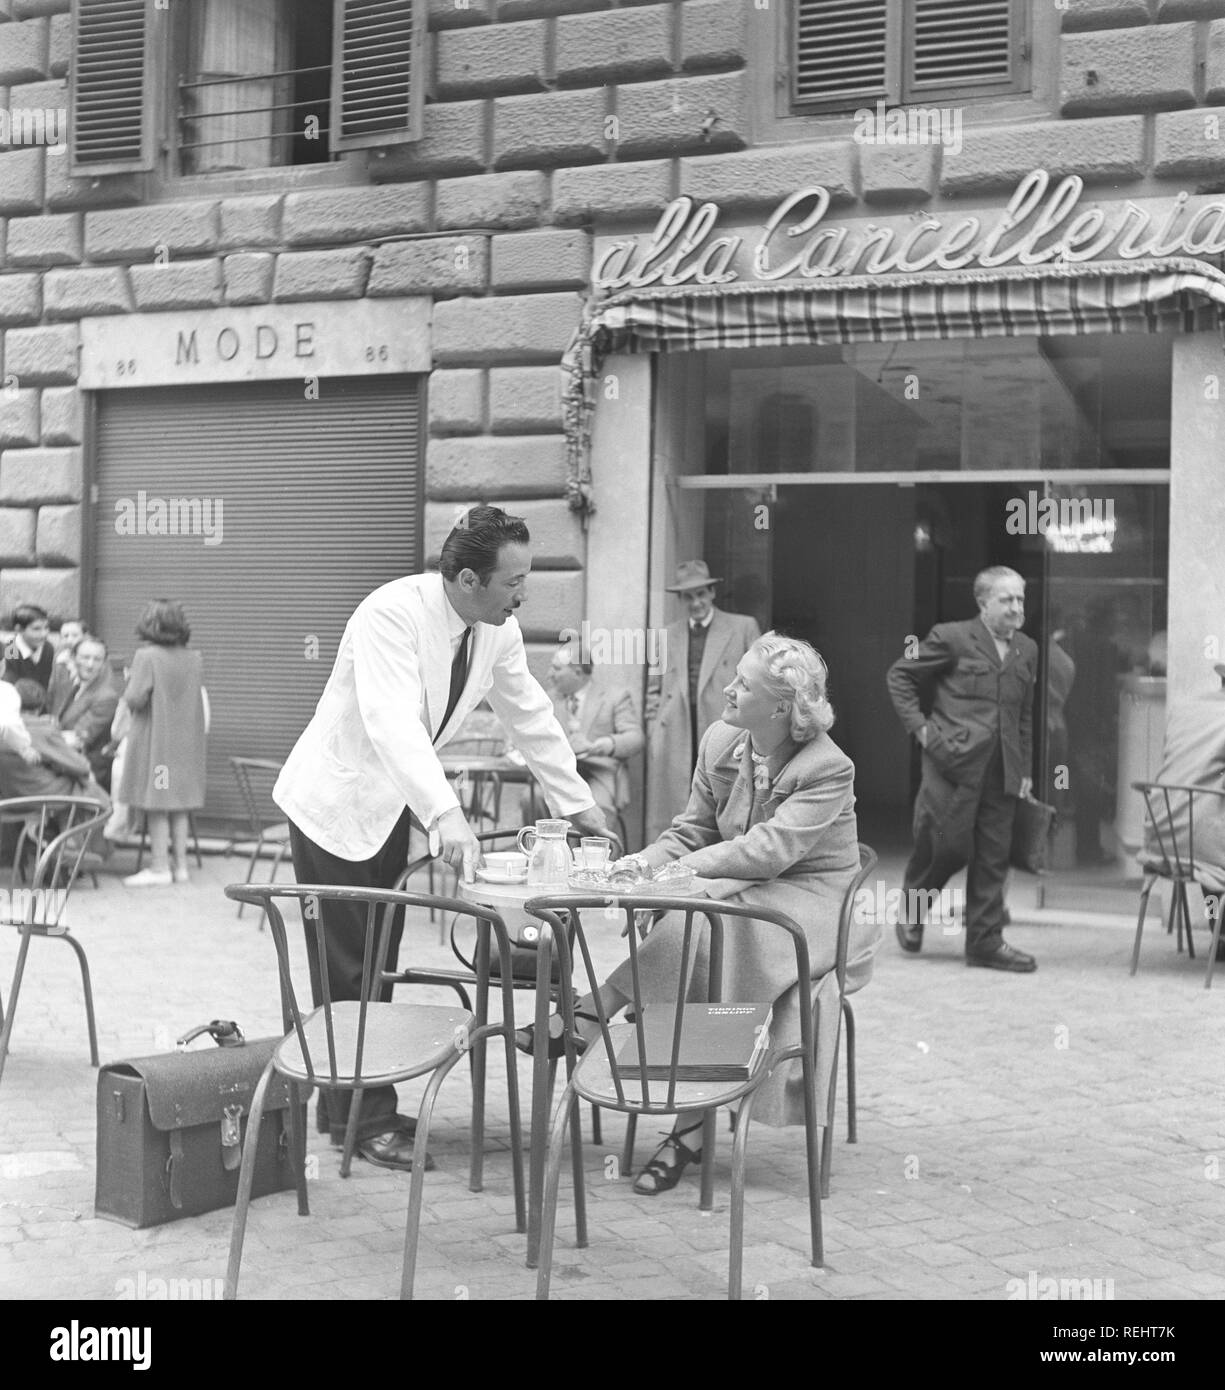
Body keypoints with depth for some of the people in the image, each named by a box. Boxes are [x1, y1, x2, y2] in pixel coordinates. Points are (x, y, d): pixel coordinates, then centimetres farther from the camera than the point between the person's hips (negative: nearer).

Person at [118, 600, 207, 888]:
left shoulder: (147, 656, -14)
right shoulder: (194, 659, 3)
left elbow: (134, 699, -16)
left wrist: (130, 681, 2)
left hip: (154, 738, -5)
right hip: (186, 739, 5)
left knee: (156, 805, 1)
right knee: (180, 804, 12)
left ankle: (159, 868, 3)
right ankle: (180, 865, 17)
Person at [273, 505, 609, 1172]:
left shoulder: (499, 631, -5)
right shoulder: (392, 614, -28)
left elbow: (531, 715, 8)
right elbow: (393, 722, -40)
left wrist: (577, 804, 10)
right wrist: (444, 815, -52)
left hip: (393, 808, 8)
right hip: (337, 800, -8)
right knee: (349, 968, -3)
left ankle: (351, 1107, 22)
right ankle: (363, 1119, 5)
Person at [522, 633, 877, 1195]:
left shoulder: (829, 769, -17)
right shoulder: (720, 741, 4)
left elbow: (769, 849, -26)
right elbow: (692, 829, 10)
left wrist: (677, 869, -30)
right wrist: (645, 861, -11)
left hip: (809, 899, -6)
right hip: (739, 890, 6)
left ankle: (584, 1020, -27)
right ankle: (691, 1128, -31)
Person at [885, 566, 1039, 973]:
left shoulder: (1027, 650, 15)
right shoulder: (952, 638, -2)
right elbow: (899, 675, 4)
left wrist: (1025, 769, 14)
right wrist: (920, 727, -4)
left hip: (1002, 770, 5)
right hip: (953, 760, -5)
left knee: (993, 857, 4)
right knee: (952, 845, -6)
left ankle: (986, 942, 11)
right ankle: (912, 906, 21)